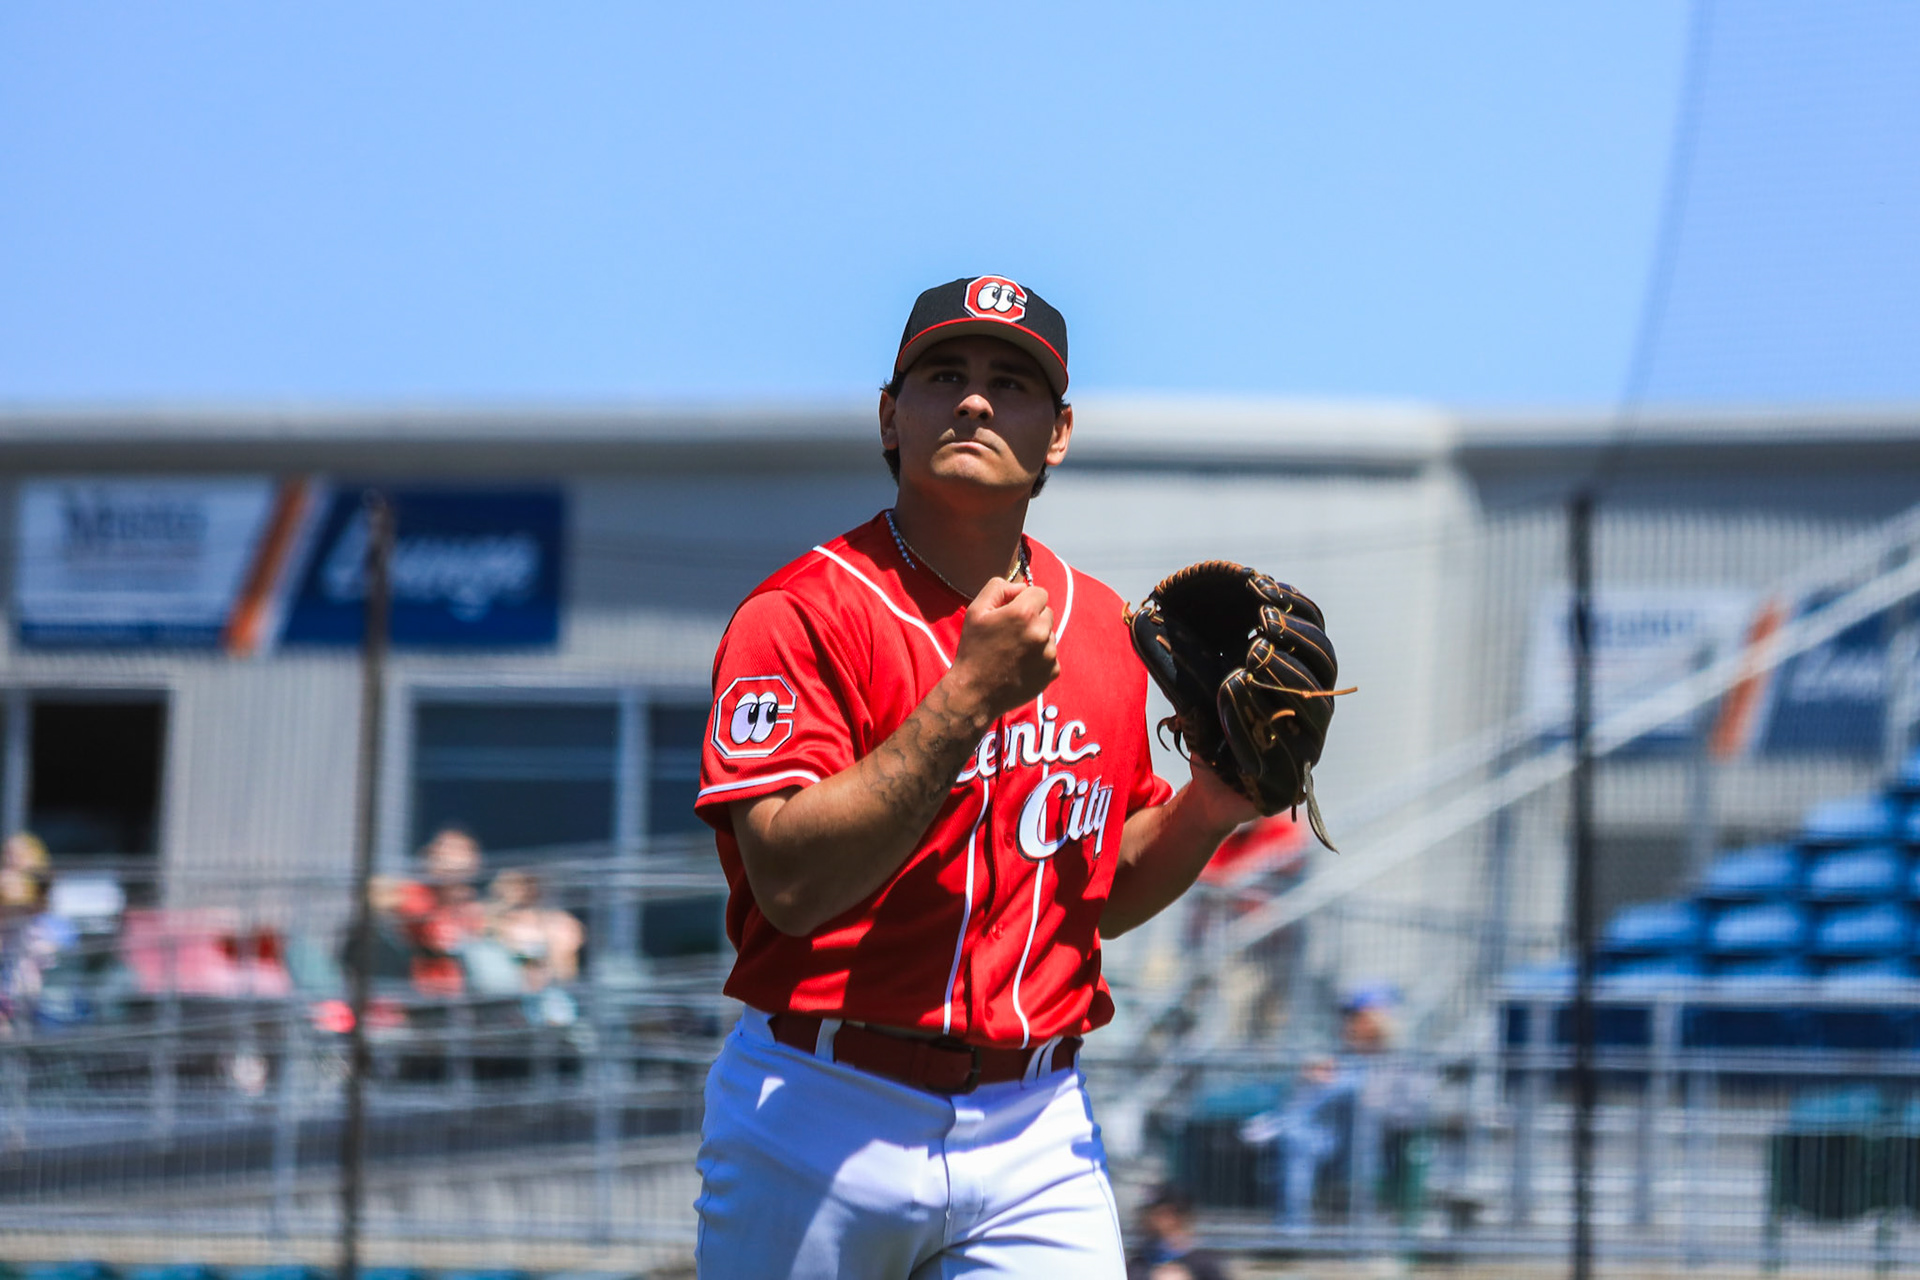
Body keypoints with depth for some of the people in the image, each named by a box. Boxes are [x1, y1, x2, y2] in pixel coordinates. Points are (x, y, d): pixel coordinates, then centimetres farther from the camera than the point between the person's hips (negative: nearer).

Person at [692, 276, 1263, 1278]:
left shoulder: (1102, 630, 11)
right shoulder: (805, 613, -7)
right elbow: (791, 881, -20)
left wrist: (1209, 808, 0)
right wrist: (973, 694, -22)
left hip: (1037, 1131, 4)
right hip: (818, 1120, -3)